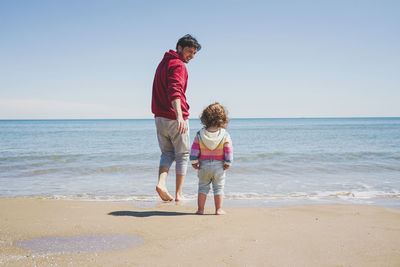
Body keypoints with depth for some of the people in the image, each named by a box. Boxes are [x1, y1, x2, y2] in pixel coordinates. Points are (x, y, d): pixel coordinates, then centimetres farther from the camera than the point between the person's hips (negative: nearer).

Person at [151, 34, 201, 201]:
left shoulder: (163, 63, 19)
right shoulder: (177, 65, -12)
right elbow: (174, 91, -28)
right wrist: (179, 115, -40)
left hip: (160, 117, 8)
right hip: (175, 118, -8)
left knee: (167, 153, 15)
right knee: (182, 155, 5)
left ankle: (161, 183, -7)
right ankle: (178, 194, 7)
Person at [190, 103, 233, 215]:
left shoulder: (199, 134, -5)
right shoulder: (225, 135, -8)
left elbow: (194, 149, -4)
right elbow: (229, 150, -7)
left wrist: (194, 162, 3)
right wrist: (228, 163, 2)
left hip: (204, 166, 1)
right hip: (219, 166, -1)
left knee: (203, 187, 12)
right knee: (218, 188, 9)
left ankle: (200, 209, 12)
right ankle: (218, 209, 8)